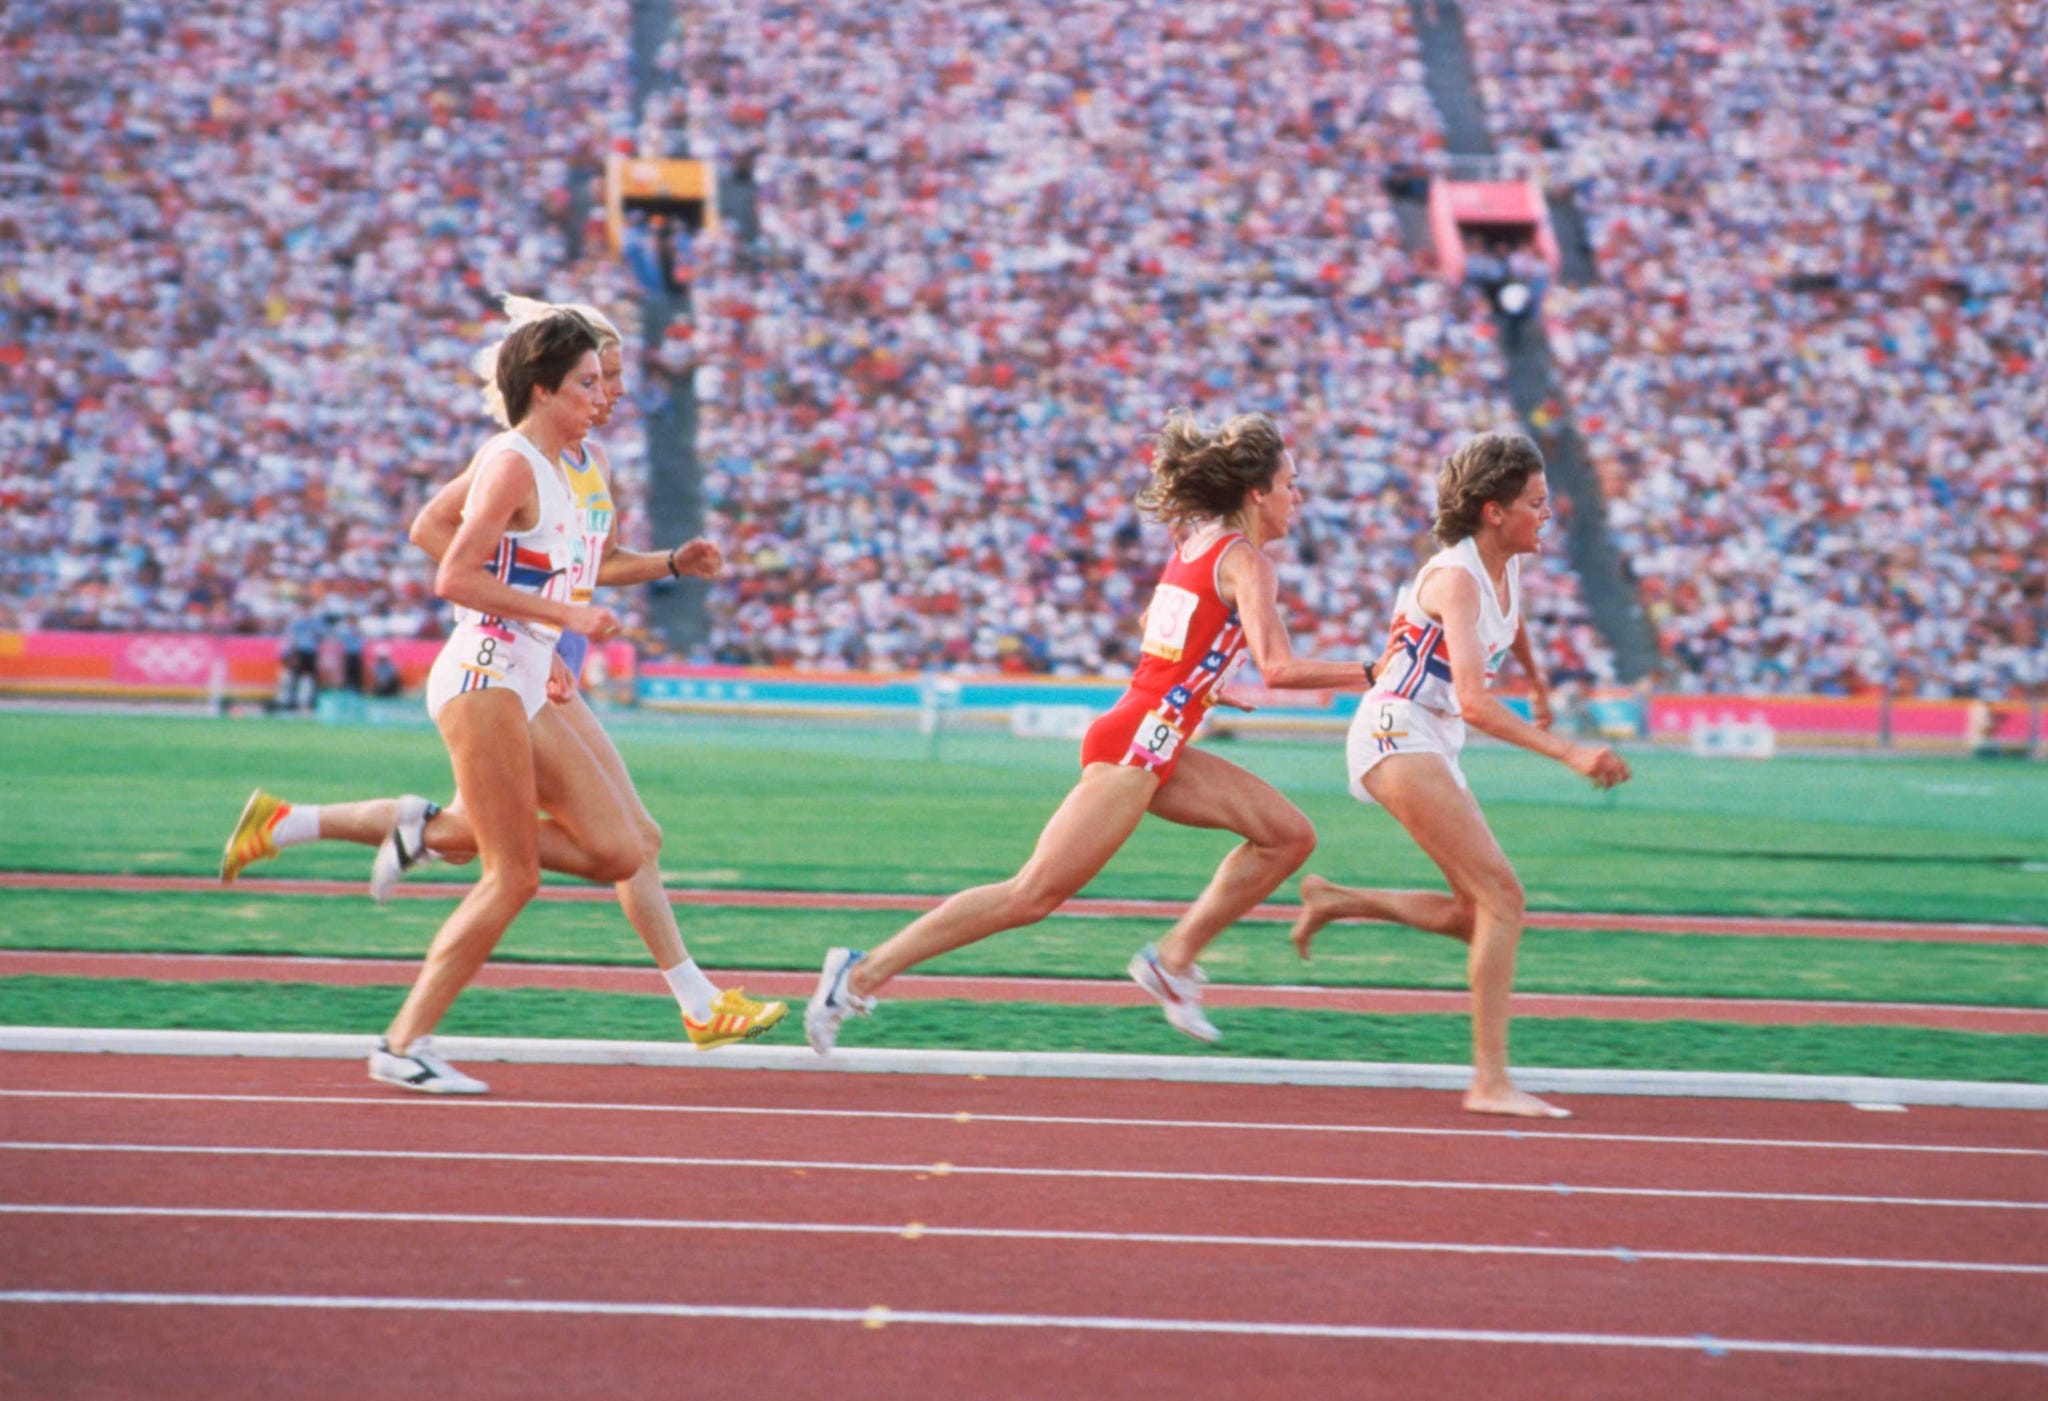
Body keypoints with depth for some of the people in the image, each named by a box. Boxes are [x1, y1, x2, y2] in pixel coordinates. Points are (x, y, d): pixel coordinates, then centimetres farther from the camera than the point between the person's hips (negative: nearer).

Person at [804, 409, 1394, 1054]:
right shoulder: (1246, 560, -11)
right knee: (1033, 895, -9)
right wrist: (1368, 674, -12)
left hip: (1152, 744, 10)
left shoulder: (1195, 543, 15)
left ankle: (1174, 958, 10)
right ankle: (863, 974, -7)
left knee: (1289, 835, 9)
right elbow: (1279, 668, -22)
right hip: (1138, 742, -10)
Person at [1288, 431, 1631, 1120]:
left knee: (1479, 914, 7)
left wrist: (1537, 684, 45)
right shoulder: (1457, 578, -21)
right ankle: (1491, 1081, -17)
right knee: (1502, 894, -17)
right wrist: (1571, 754, -36)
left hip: (1431, 747, 9)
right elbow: (1474, 703, -32)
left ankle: (1334, 901, 18)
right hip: (1396, 734, -9)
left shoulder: (1509, 565, 5)